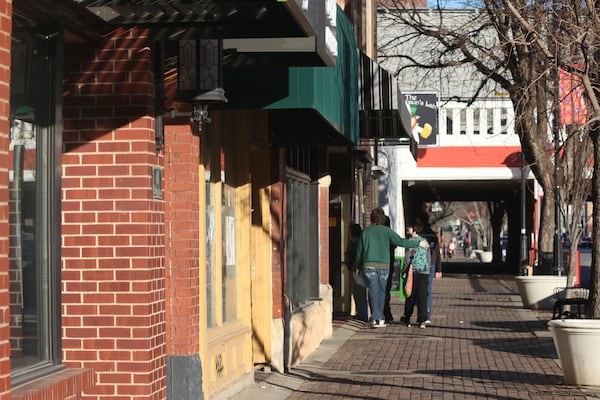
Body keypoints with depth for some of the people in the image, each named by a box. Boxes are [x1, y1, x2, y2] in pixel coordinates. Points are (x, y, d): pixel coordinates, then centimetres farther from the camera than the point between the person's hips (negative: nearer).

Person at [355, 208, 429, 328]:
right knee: (381, 292, 11)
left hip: (369, 265, 0)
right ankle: (380, 318, 15)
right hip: (383, 265, 0)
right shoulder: (386, 231, 0)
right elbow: (401, 241, -4)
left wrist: (358, 267, 21)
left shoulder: (365, 231, 5)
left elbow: (359, 251, 10)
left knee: (373, 291, -1)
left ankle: (376, 318, -12)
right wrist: (418, 243, 7)